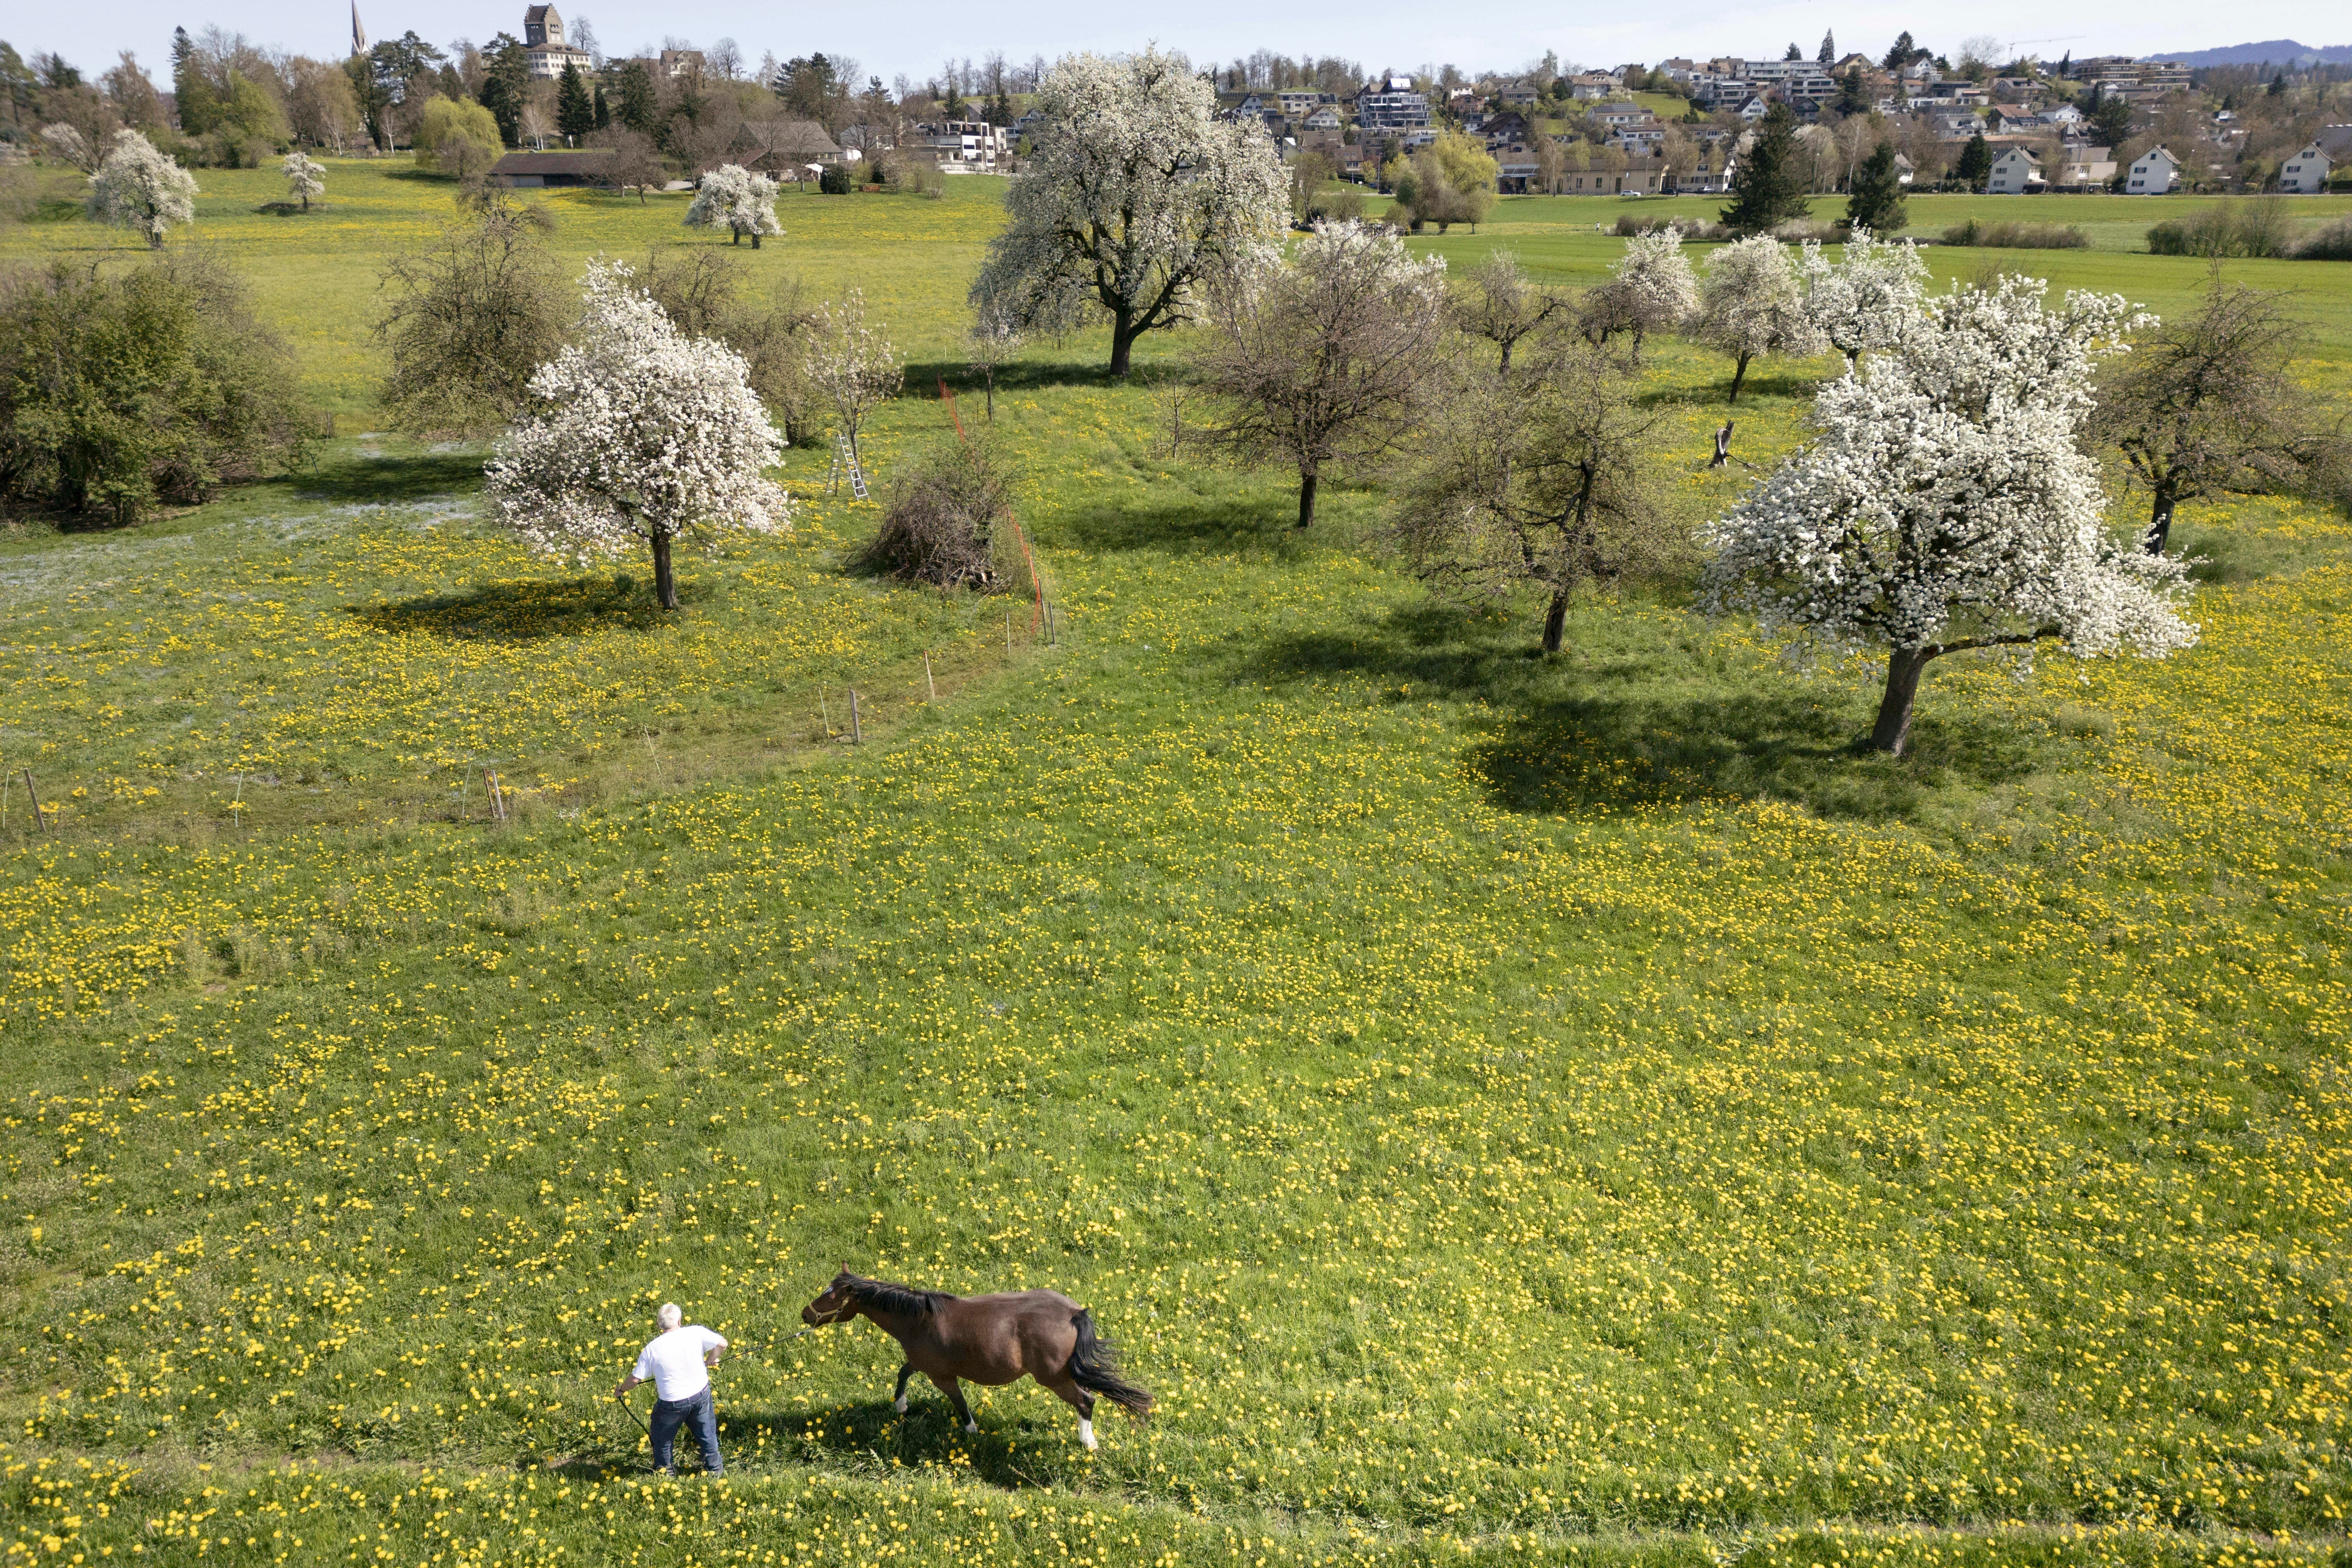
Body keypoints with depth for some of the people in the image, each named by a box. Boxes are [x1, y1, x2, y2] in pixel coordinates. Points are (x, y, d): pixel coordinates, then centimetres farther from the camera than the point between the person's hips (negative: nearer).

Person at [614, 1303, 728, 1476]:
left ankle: (665, 1470, 41)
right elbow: (722, 1343, -10)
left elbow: (636, 1378, -8)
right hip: (701, 1395, 2)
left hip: (672, 1403, -1)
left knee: (662, 1435, 26)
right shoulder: (696, 1333, -15)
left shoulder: (652, 1348, -15)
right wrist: (710, 1360, 10)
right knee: (706, 1432, 23)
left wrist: (621, 1390, 13)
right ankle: (715, 1468, 34)